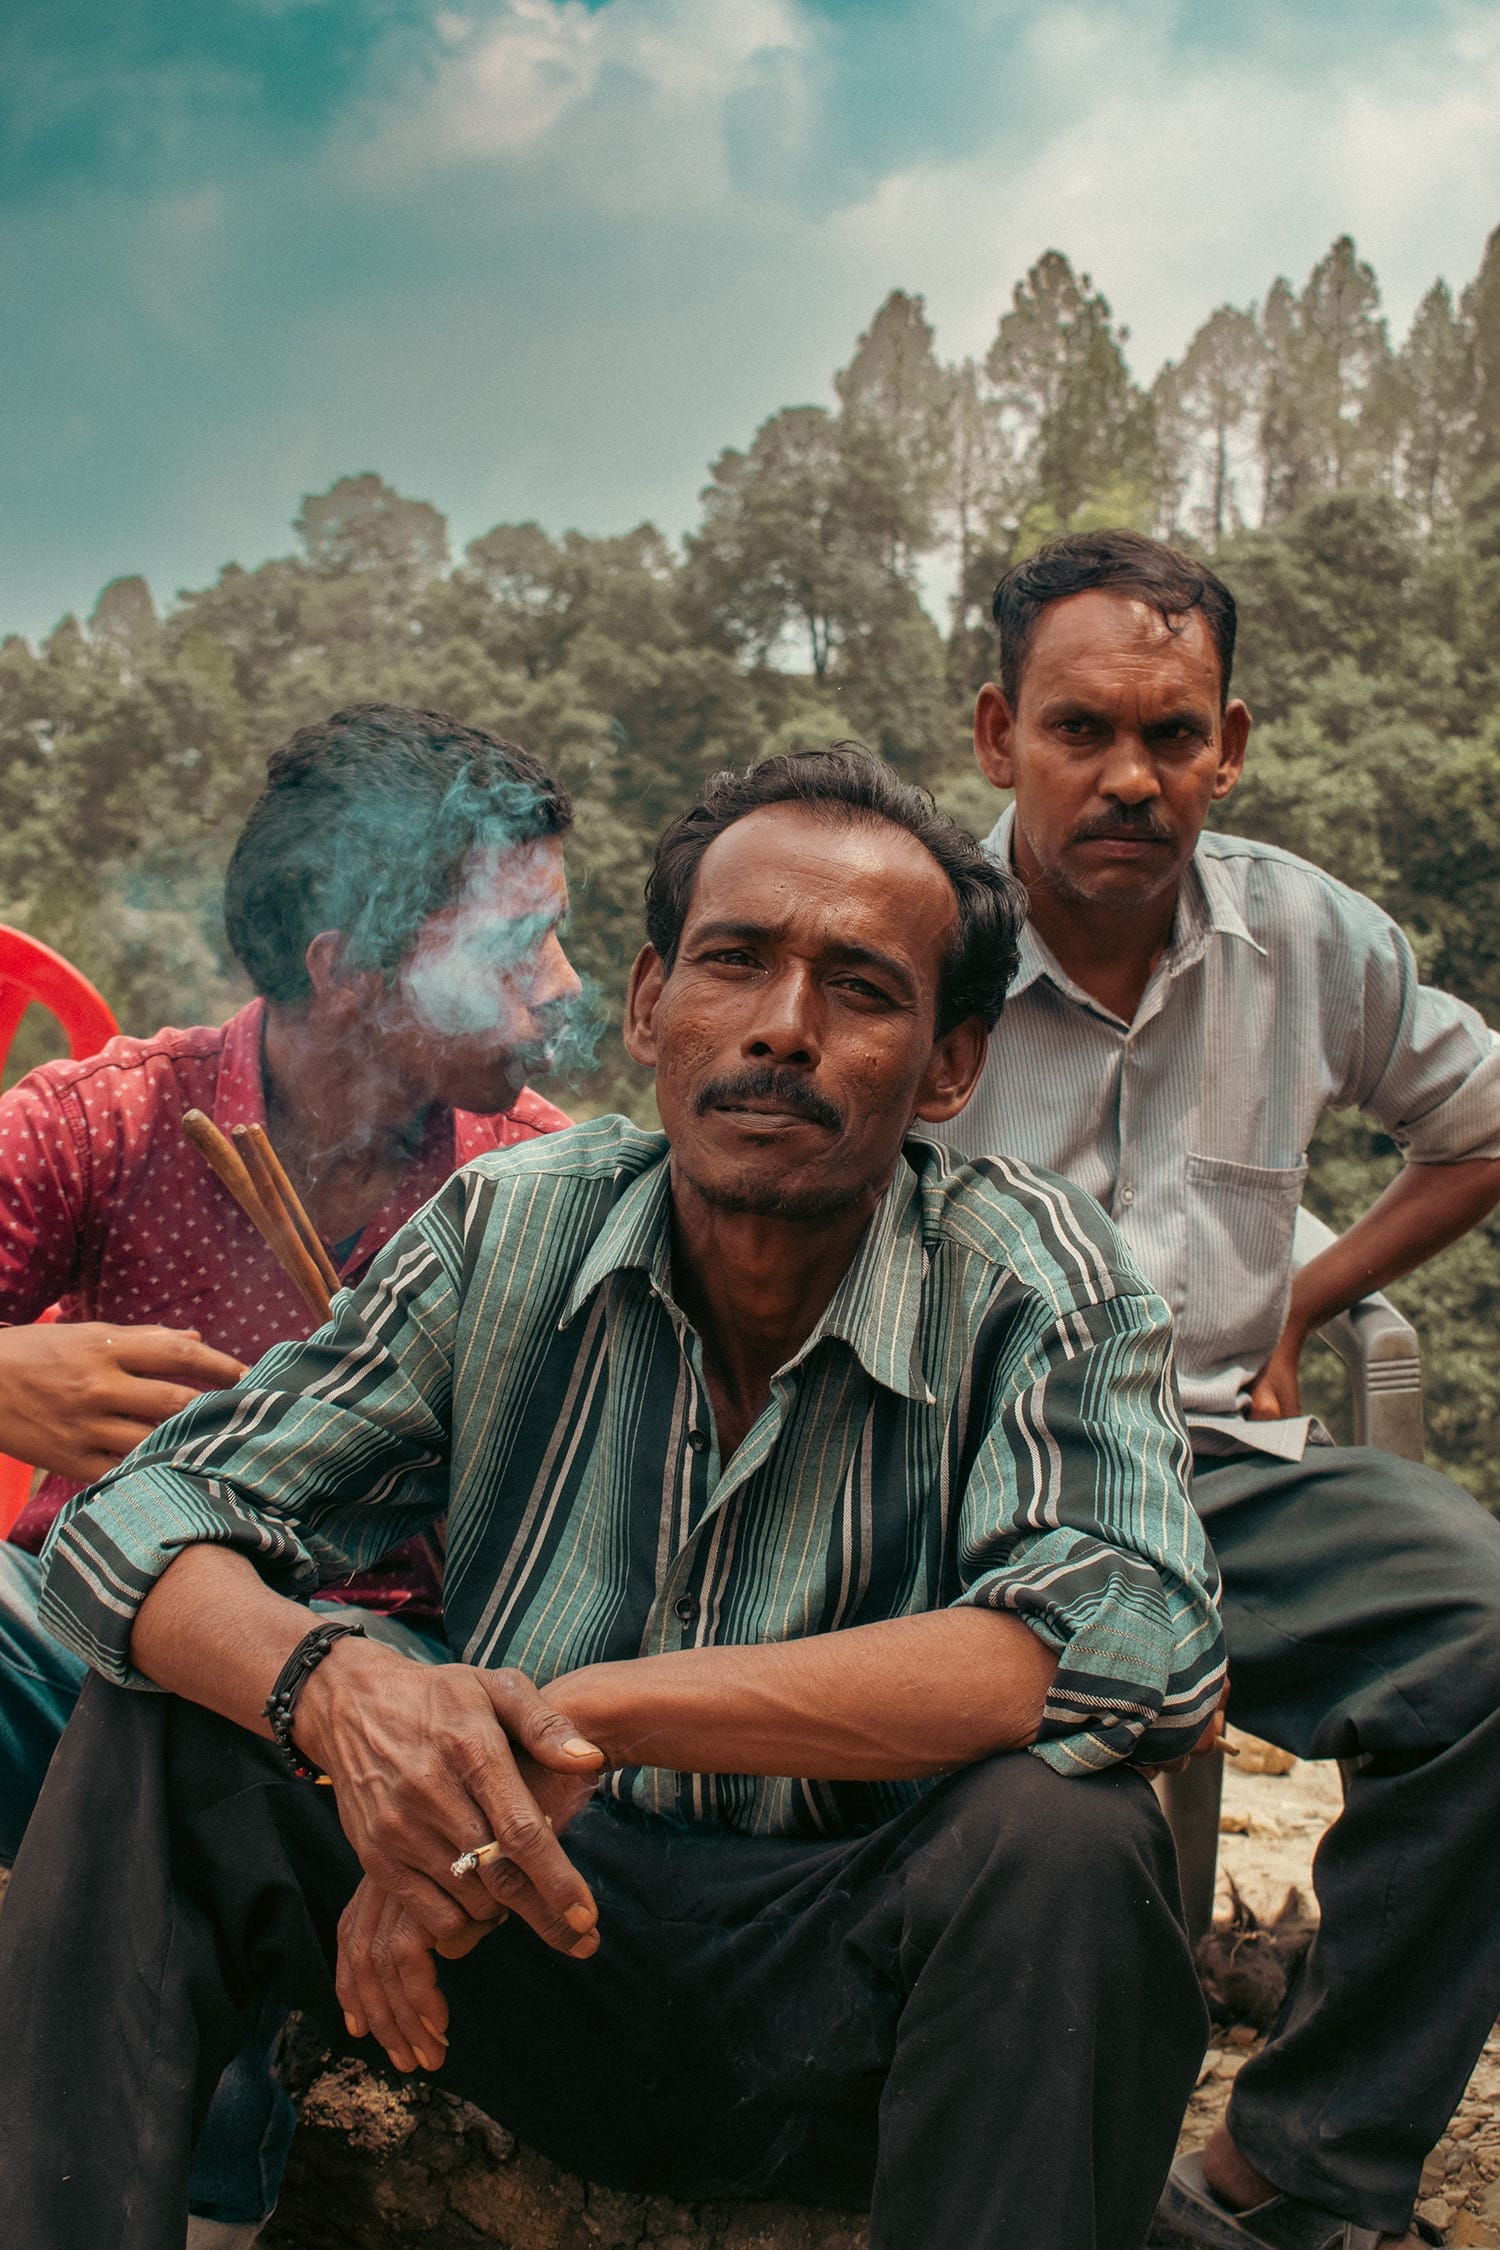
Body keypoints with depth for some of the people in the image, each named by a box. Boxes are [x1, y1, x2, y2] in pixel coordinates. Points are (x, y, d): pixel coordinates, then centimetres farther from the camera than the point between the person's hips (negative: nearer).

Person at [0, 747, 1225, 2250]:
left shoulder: (1036, 1276, -14)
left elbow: (1140, 1645, -32)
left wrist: (601, 1710, -36)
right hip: (534, 1950, 3)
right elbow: (136, 1524, -9)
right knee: (154, 1739, -16)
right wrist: (336, 1687, -34)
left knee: (1066, 1836, -33)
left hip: (843, 2011, -2)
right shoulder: (509, 1231, -7)